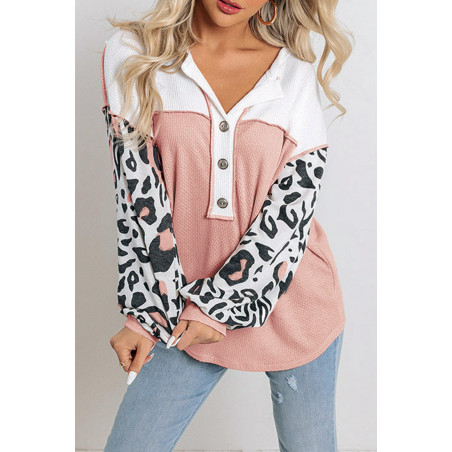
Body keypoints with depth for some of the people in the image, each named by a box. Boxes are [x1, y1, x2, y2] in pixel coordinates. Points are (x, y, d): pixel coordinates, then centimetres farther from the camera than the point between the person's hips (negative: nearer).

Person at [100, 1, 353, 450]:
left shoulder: (296, 75, -1)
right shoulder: (131, 55, -3)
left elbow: (294, 202, -8)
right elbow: (138, 190, -9)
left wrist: (218, 304, -14)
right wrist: (149, 311, -12)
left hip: (291, 307, 1)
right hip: (188, 314, 0)